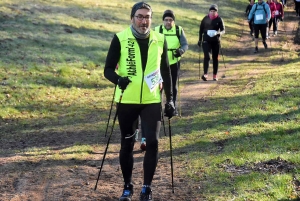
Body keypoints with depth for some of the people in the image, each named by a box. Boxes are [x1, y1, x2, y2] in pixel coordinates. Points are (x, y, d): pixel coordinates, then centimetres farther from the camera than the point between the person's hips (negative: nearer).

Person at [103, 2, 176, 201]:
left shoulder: (160, 40, 2)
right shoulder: (120, 38, -7)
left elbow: (165, 71, 11)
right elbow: (108, 69, -5)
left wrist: (170, 99, 9)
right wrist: (118, 79, -26)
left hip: (152, 100, 1)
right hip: (127, 100, -1)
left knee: (153, 142, -7)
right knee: (127, 144, 8)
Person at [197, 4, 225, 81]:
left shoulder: (219, 19, -4)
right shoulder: (205, 19, 0)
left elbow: (223, 30, -9)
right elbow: (201, 29, 10)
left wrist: (218, 33, -30)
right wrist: (200, 40, 11)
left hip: (216, 41, 1)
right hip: (206, 41, -1)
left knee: (215, 58, 8)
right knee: (207, 57, -15)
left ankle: (215, 75, 18)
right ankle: (205, 74, -22)